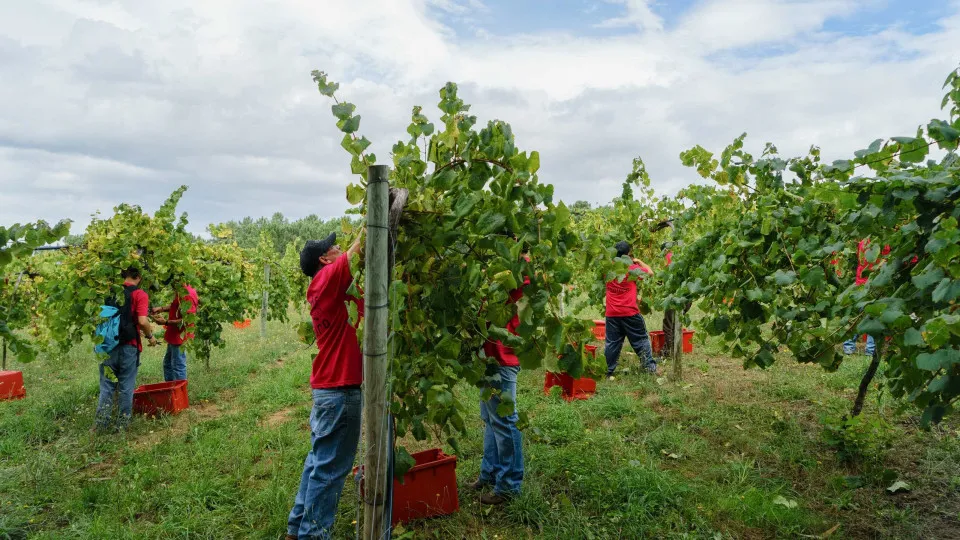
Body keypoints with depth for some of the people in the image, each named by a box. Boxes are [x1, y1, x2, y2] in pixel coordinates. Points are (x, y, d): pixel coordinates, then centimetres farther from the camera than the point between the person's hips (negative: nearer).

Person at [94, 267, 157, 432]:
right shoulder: (139, 294, -8)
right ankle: (123, 424, 14)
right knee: (126, 388, 7)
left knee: (107, 386, 13)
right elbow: (142, 321, -18)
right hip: (128, 347, -4)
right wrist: (150, 336, 0)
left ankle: (101, 424, 15)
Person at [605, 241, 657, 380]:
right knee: (641, 339, 11)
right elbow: (650, 272, 4)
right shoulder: (632, 268, -7)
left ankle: (608, 372, 9)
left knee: (612, 343, 8)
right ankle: (650, 367, 14)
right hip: (630, 313, -3)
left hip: (612, 314, 3)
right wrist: (639, 261, 17)